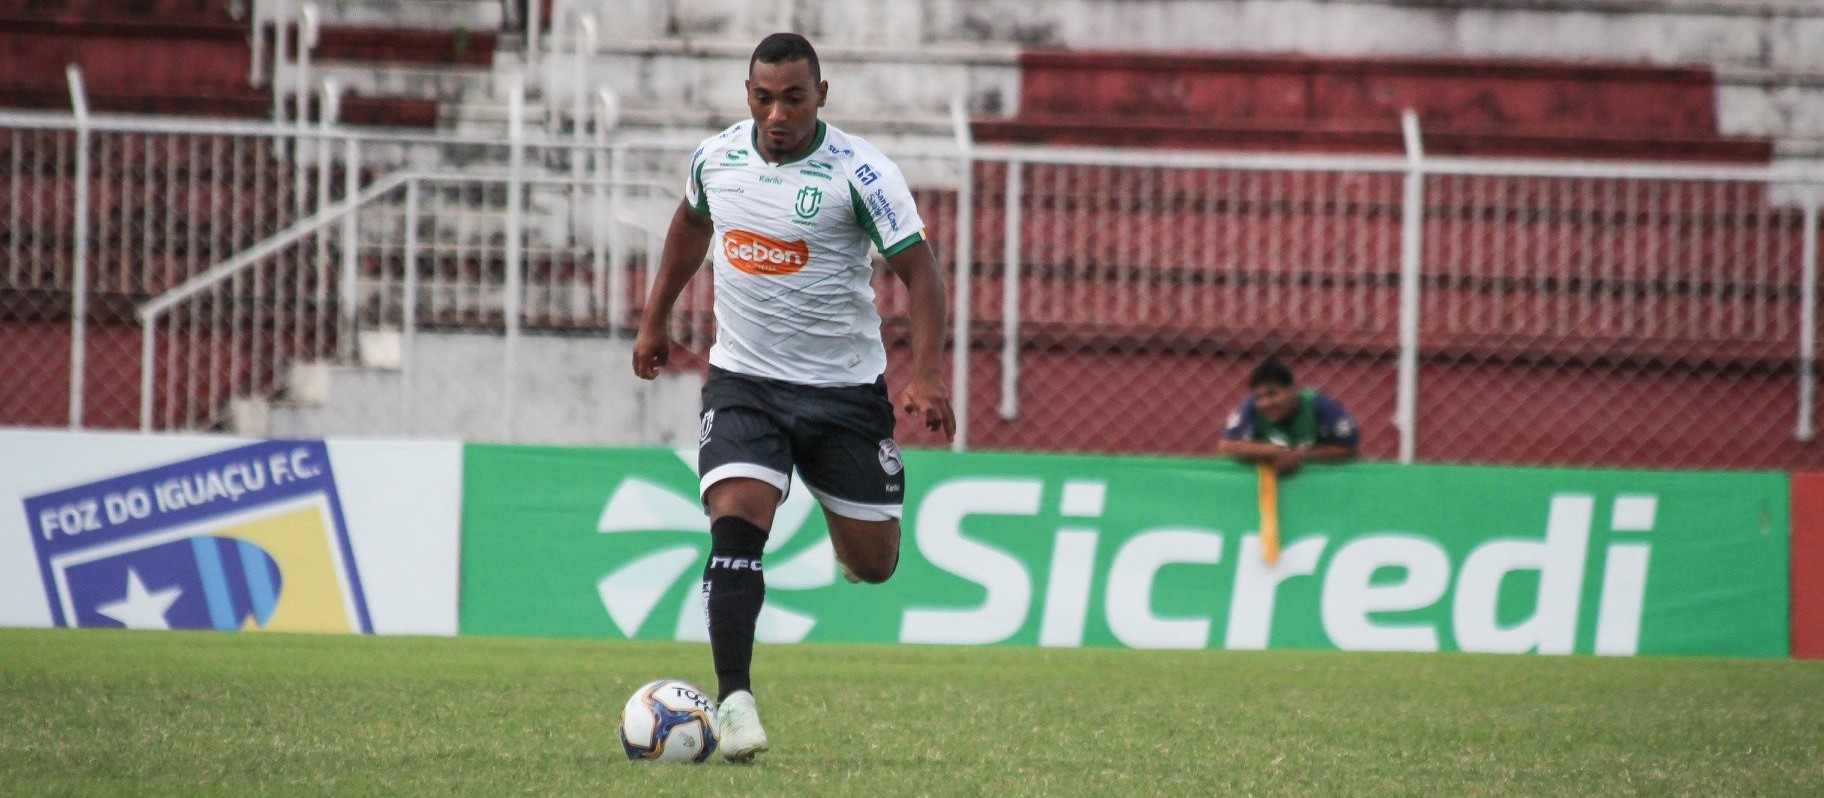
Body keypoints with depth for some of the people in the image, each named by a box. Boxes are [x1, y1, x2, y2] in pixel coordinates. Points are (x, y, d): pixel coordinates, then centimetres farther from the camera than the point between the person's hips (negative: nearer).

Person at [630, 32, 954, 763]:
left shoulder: (861, 173, -15)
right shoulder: (714, 158, -2)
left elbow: (918, 271, -14)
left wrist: (926, 374, -26)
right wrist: (655, 320, 24)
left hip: (844, 391, -1)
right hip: (743, 382, 2)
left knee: (873, 563, 8)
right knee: (736, 524, -21)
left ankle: (854, 542, 47)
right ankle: (733, 699, -22)